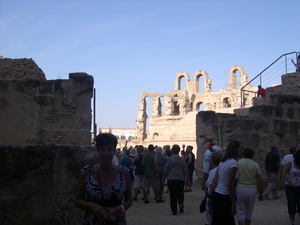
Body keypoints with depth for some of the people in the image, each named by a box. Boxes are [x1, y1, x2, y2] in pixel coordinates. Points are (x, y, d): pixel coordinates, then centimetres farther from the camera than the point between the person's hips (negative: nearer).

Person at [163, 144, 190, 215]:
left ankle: (174, 210, 4)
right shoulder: (182, 159, 1)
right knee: (180, 193, 15)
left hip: (171, 179, -1)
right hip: (180, 178, 1)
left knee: (173, 195, 4)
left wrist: (164, 178, 7)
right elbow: (185, 170, 1)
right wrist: (188, 179, 9)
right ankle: (181, 204, -12)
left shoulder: (169, 159, -4)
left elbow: (166, 170, -4)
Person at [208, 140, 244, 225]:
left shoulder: (223, 162, 12)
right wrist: (233, 204, -14)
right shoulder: (234, 163, -14)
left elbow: (214, 180, 10)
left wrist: (210, 196, 12)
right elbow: (230, 185, -18)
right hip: (224, 198, -8)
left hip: (216, 195, 8)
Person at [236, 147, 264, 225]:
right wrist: (261, 193, 8)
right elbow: (260, 180, -1)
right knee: (248, 213, 16)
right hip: (252, 190, 2)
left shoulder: (238, 163, -3)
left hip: (240, 189, -2)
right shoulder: (255, 165, 2)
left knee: (240, 213, 2)